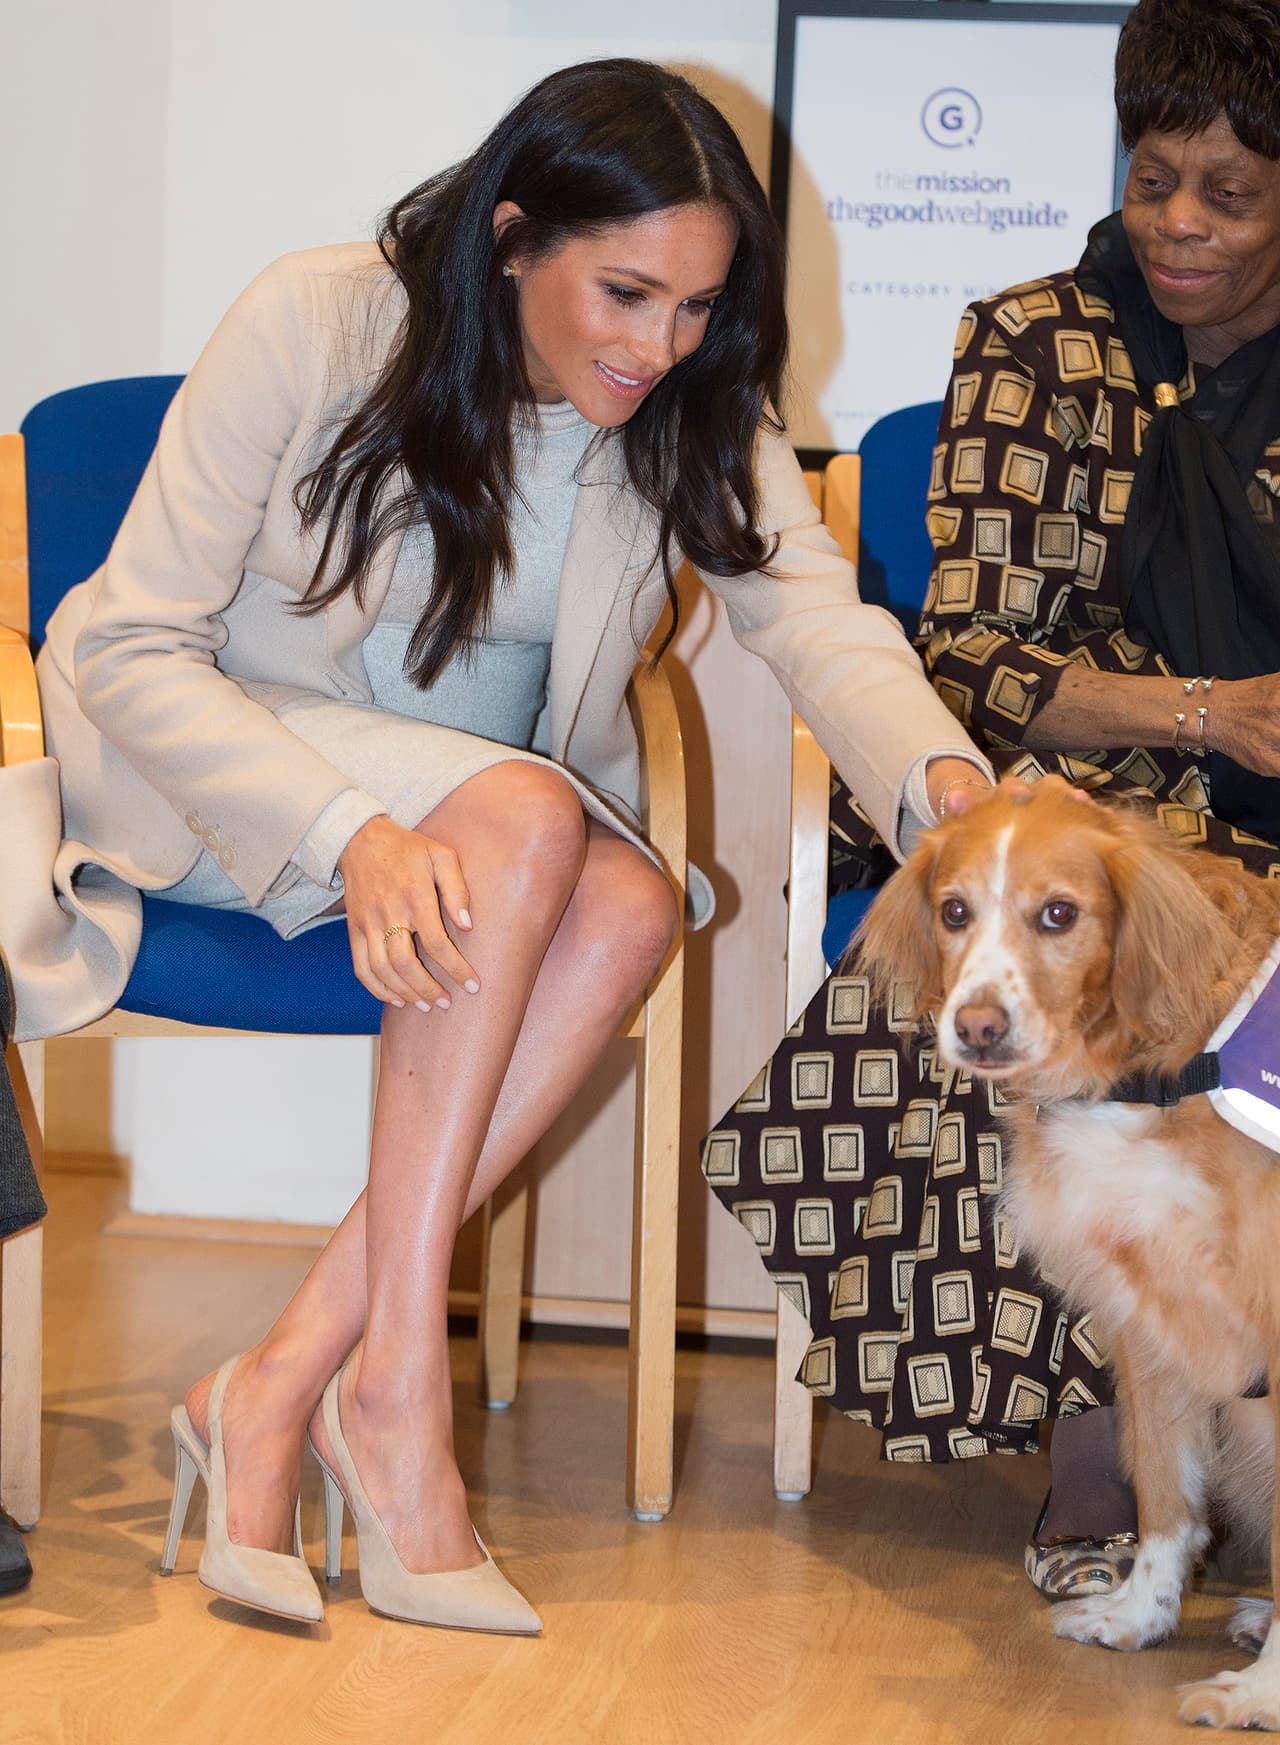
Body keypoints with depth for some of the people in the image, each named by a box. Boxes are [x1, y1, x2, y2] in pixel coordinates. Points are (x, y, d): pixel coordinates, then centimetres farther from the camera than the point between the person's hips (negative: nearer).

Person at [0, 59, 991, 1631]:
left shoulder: (695, 414, -6)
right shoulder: (314, 324, -19)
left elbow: (817, 615, -22)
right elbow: (132, 647, -20)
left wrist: (943, 781, -45)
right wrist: (354, 834, -36)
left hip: (519, 812, 4)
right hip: (219, 767, -4)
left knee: (631, 906, -30)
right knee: (528, 817, -34)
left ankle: (285, 1380, -29)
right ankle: (397, 1385, -32)